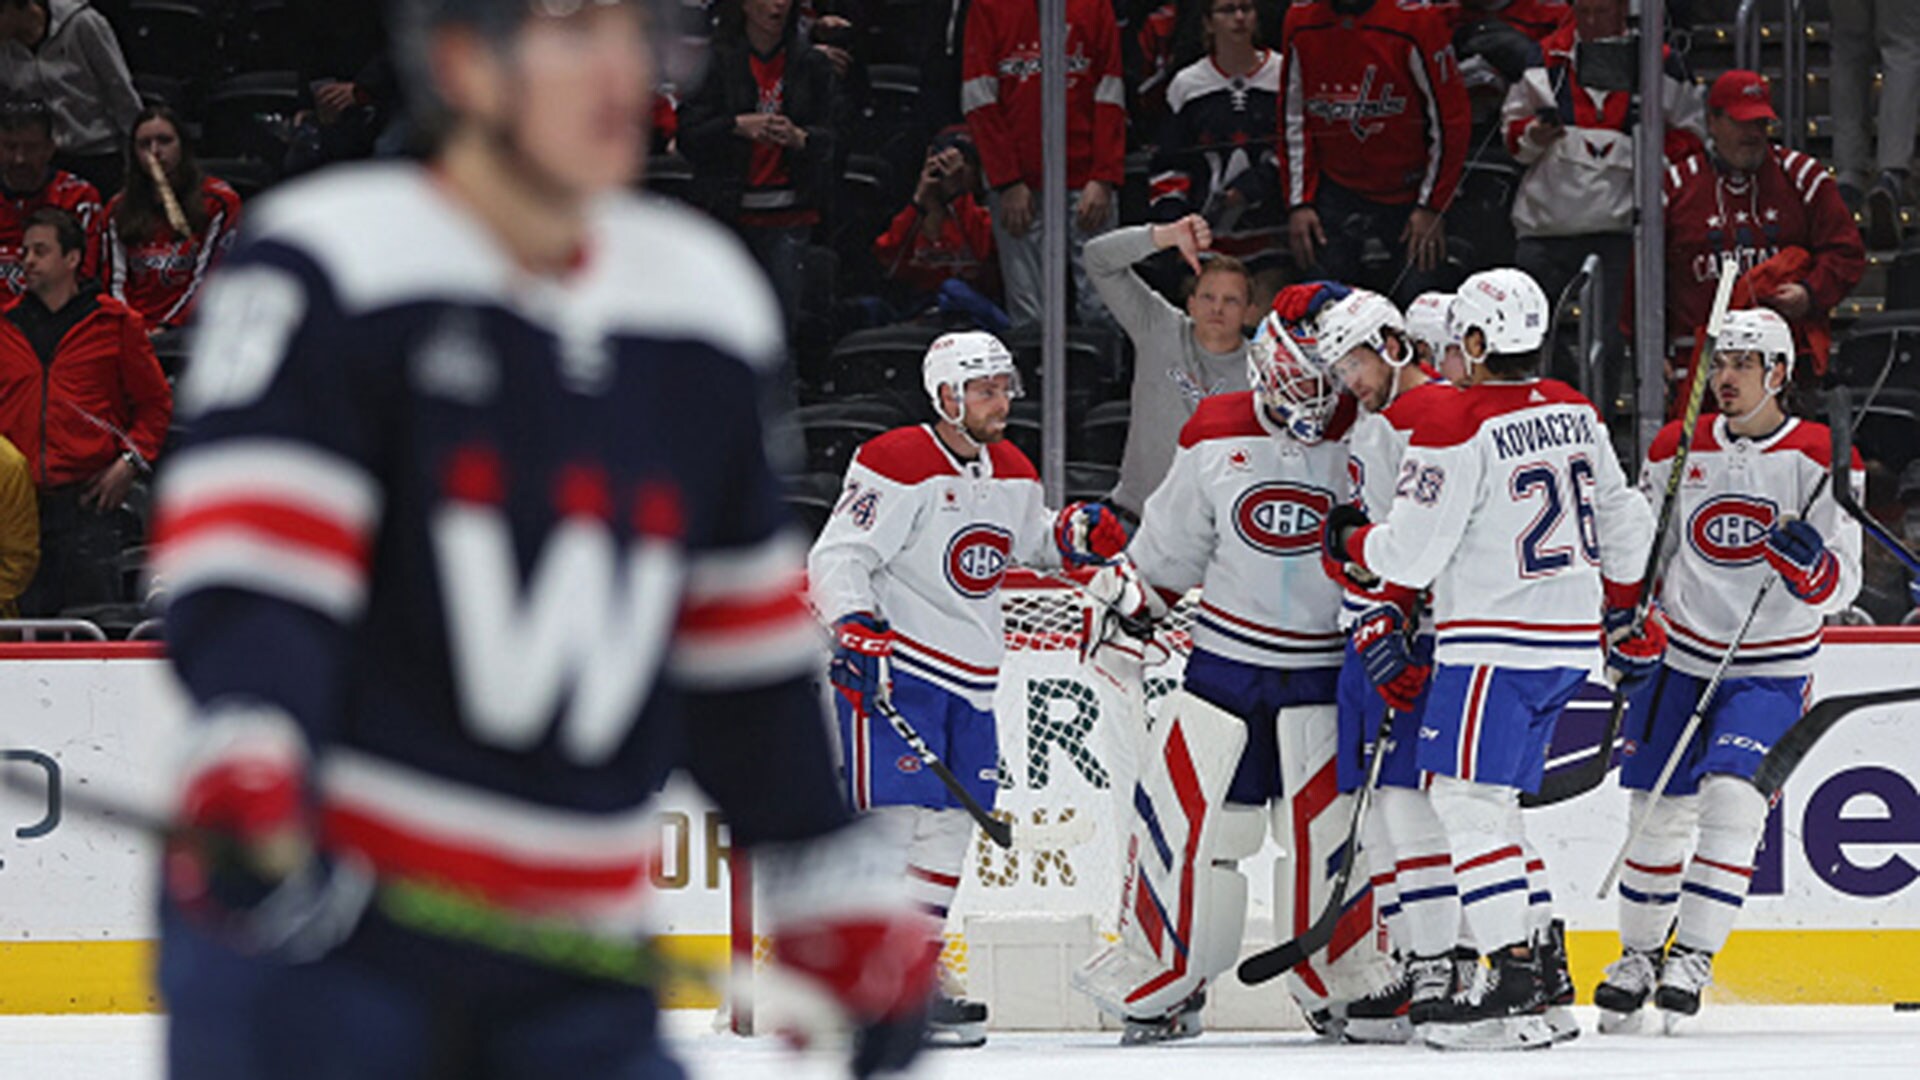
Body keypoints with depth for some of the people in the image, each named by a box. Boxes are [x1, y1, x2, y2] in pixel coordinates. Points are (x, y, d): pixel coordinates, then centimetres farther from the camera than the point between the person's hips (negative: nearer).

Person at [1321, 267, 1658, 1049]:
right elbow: (1623, 520, 21)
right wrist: (1628, 615, 34)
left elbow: (1413, 554, -15)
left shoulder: (1455, 426, -14)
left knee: (1467, 800, -8)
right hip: (1569, 641, 9)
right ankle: (1541, 959, 14)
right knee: (1492, 800, 17)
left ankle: (1516, 993, -16)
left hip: (1496, 645, -8)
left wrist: (1350, 542, 6)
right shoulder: (1576, 413, 11)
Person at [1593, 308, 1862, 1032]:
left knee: (1731, 800, -19)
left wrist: (1811, 567, -29)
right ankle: (1639, 955, 22)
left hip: (1771, 671, -3)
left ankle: (1694, 955, -12)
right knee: (1659, 811, 5)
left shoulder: (1821, 459, -8)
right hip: (1681, 656, 3)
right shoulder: (1677, 450, 2)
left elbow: (1839, 588, -9)